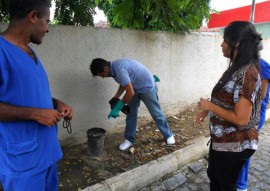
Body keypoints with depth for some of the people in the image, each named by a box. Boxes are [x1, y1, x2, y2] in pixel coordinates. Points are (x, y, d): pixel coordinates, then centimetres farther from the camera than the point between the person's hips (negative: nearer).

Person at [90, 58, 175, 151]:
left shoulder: (119, 69, -33)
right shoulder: (114, 67, -3)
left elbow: (130, 92, -33)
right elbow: (124, 84, 11)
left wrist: (117, 107, -23)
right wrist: (115, 98, 1)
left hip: (147, 87, -9)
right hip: (135, 88, 9)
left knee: (156, 113, 5)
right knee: (131, 113, 7)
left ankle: (168, 135, 25)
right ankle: (129, 139, 19)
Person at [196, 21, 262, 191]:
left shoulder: (247, 74, -26)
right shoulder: (236, 68, 3)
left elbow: (241, 119, -28)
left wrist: (210, 106, -19)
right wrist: (207, 111, 4)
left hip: (235, 145, -8)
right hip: (221, 138, 9)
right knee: (213, 176, 26)